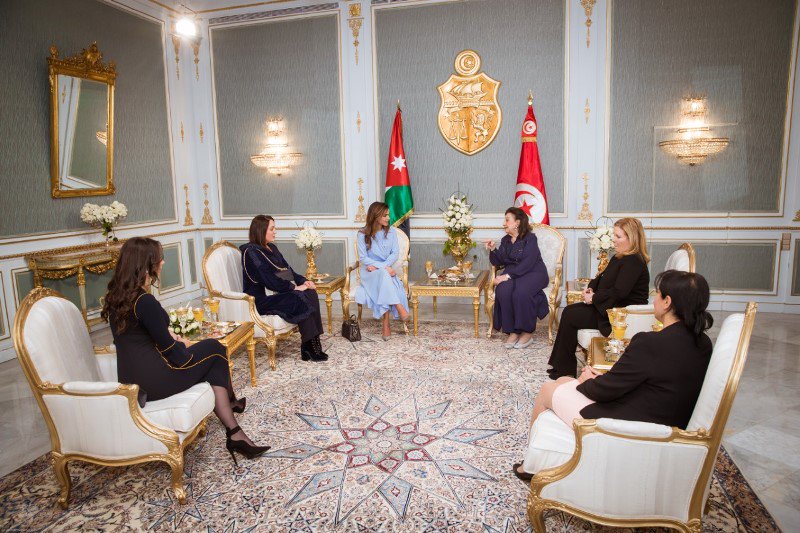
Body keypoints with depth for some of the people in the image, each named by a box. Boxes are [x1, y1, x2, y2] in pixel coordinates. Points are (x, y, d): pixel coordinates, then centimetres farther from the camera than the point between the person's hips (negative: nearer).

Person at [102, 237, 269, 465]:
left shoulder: (115, 296, 5)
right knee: (214, 349, 9)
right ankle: (231, 401, 30)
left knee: (213, 367, 12)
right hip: (153, 380, -8)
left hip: (129, 379, 9)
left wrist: (169, 334, 7)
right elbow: (170, 349, -15)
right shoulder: (145, 301, -23)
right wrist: (184, 344, 5)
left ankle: (234, 434, 15)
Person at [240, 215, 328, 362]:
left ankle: (313, 343, -21)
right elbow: (268, 280, -21)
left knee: (311, 293, -17)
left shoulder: (271, 248, 16)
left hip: (278, 291, 8)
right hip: (262, 299, -8)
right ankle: (308, 348, -18)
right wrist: (295, 287, -20)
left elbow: (287, 270, 16)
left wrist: (304, 281, -2)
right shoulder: (251, 252, -13)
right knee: (301, 299, -27)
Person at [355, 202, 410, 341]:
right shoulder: (363, 234, -4)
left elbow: (395, 253, 0)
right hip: (369, 272, -2)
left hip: (387, 270, 2)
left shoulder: (391, 231, 5)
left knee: (384, 289, -33)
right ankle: (400, 309, -38)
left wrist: (379, 266, -16)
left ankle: (386, 325, -31)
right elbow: (363, 258, -9)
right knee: (384, 275, -38)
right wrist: (383, 267, -21)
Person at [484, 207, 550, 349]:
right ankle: (512, 331, -20)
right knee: (502, 291, -29)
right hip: (512, 273, 5)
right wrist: (492, 250, -6)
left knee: (521, 293, -35)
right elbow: (498, 262, 12)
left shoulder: (530, 238, -8)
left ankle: (527, 332, -18)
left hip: (533, 273, -5)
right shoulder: (505, 240, 14)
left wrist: (508, 275, -27)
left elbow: (527, 264, -20)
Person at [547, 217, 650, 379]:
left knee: (570, 316, -13)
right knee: (569, 311, -2)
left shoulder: (633, 262, -19)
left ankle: (564, 370, -1)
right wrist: (591, 288, 2)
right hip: (609, 307, 10)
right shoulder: (618, 258, 12)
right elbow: (603, 278, 23)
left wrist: (594, 298, -16)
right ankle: (561, 365, 0)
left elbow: (619, 292, -27)